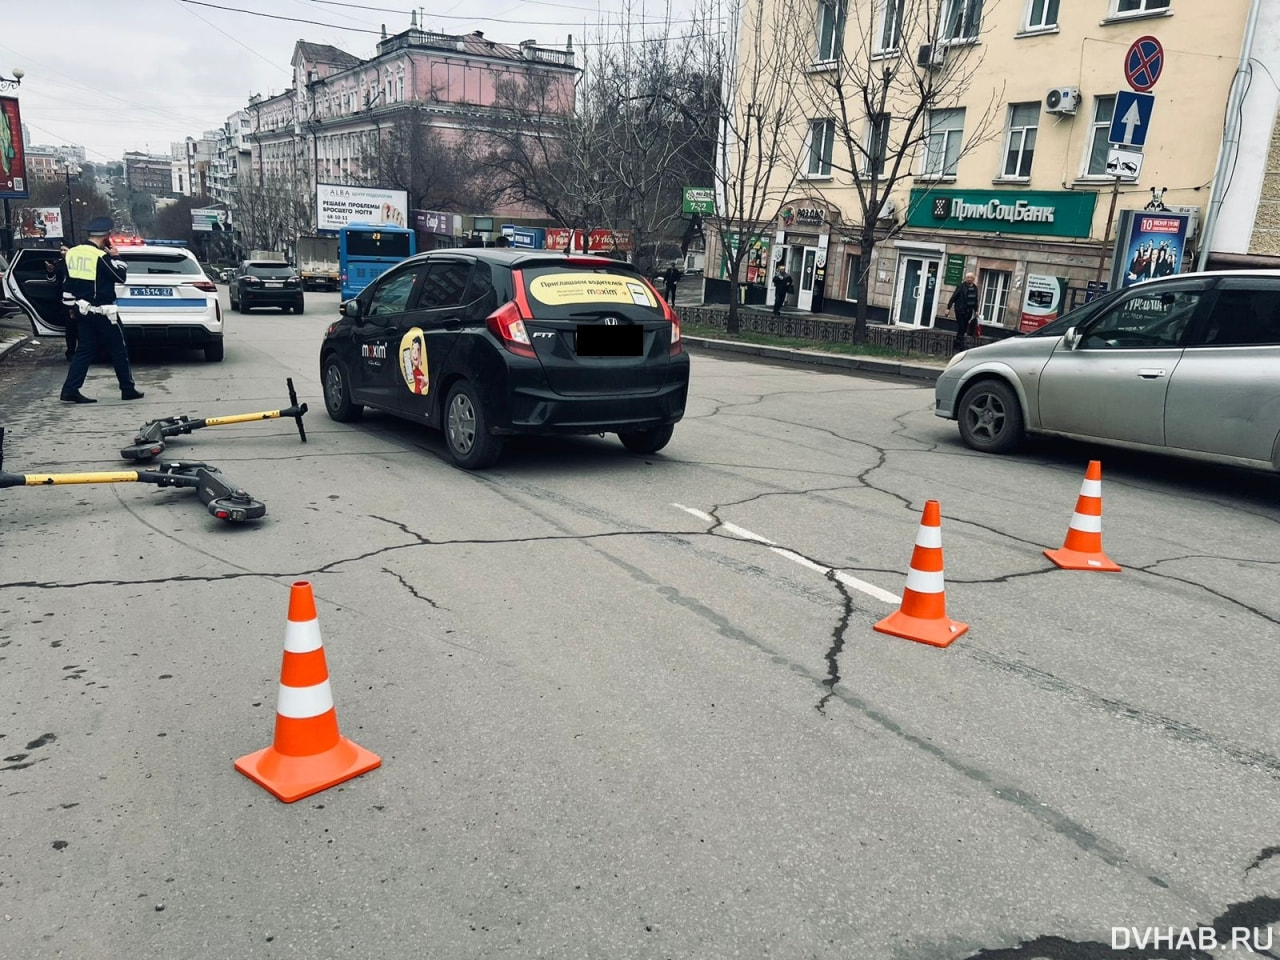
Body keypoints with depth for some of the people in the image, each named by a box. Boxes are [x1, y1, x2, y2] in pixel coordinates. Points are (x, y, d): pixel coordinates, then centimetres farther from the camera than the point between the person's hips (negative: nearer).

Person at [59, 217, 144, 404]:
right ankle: (128, 389, 13)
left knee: (85, 350, 11)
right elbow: (121, 275, -11)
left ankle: (70, 391, 4)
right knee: (119, 351, 6)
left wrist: (72, 306, 20)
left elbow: (68, 282, 13)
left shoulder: (72, 253, 7)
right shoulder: (101, 256, -18)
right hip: (101, 313, -7)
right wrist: (114, 257, 1)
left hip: (82, 310, 7)